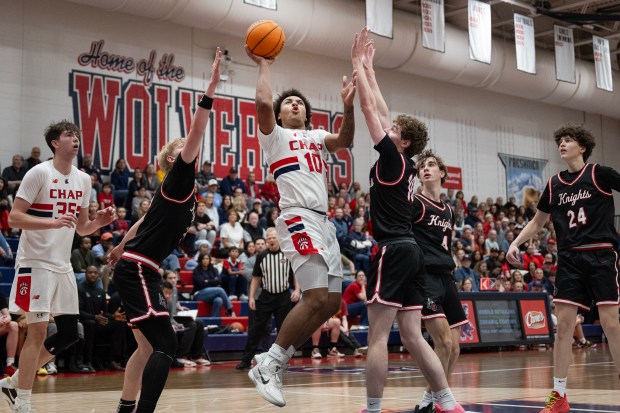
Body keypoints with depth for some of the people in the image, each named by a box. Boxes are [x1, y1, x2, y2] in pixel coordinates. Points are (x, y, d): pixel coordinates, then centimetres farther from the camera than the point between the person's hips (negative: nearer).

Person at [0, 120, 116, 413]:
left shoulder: (83, 180, 10)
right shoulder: (39, 173, -10)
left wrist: (98, 222, -3)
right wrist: (53, 222, -27)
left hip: (63, 266, 7)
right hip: (36, 263, -7)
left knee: (69, 333, 8)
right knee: (38, 332, -9)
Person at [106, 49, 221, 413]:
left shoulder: (185, 188, 15)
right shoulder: (177, 179, -10)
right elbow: (197, 131, -23)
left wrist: (123, 247, 38)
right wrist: (211, 88, -28)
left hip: (140, 270, 10)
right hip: (136, 271, -10)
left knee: (148, 347, 16)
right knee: (166, 346, -15)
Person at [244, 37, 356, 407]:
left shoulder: (317, 137, 24)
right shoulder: (274, 135, 7)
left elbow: (346, 140, 5)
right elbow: (263, 103, -13)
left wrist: (349, 106, -9)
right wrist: (264, 65, -1)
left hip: (324, 222, 8)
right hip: (299, 220, -8)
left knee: (332, 301, 5)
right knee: (318, 297, -19)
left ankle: (276, 363, 13)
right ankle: (268, 364, -9)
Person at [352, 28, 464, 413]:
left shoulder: (393, 158, -6)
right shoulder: (404, 164, 15)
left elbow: (369, 108, -5)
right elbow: (382, 112, 23)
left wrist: (358, 63, 4)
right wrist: (368, 67, 29)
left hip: (393, 250, -9)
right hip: (410, 250, 9)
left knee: (378, 336, -6)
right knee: (413, 337, 8)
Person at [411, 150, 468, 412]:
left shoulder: (449, 211, 18)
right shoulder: (415, 203, -3)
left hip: (446, 277, 7)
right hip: (424, 275, -7)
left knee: (454, 347, 5)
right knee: (443, 342, -15)